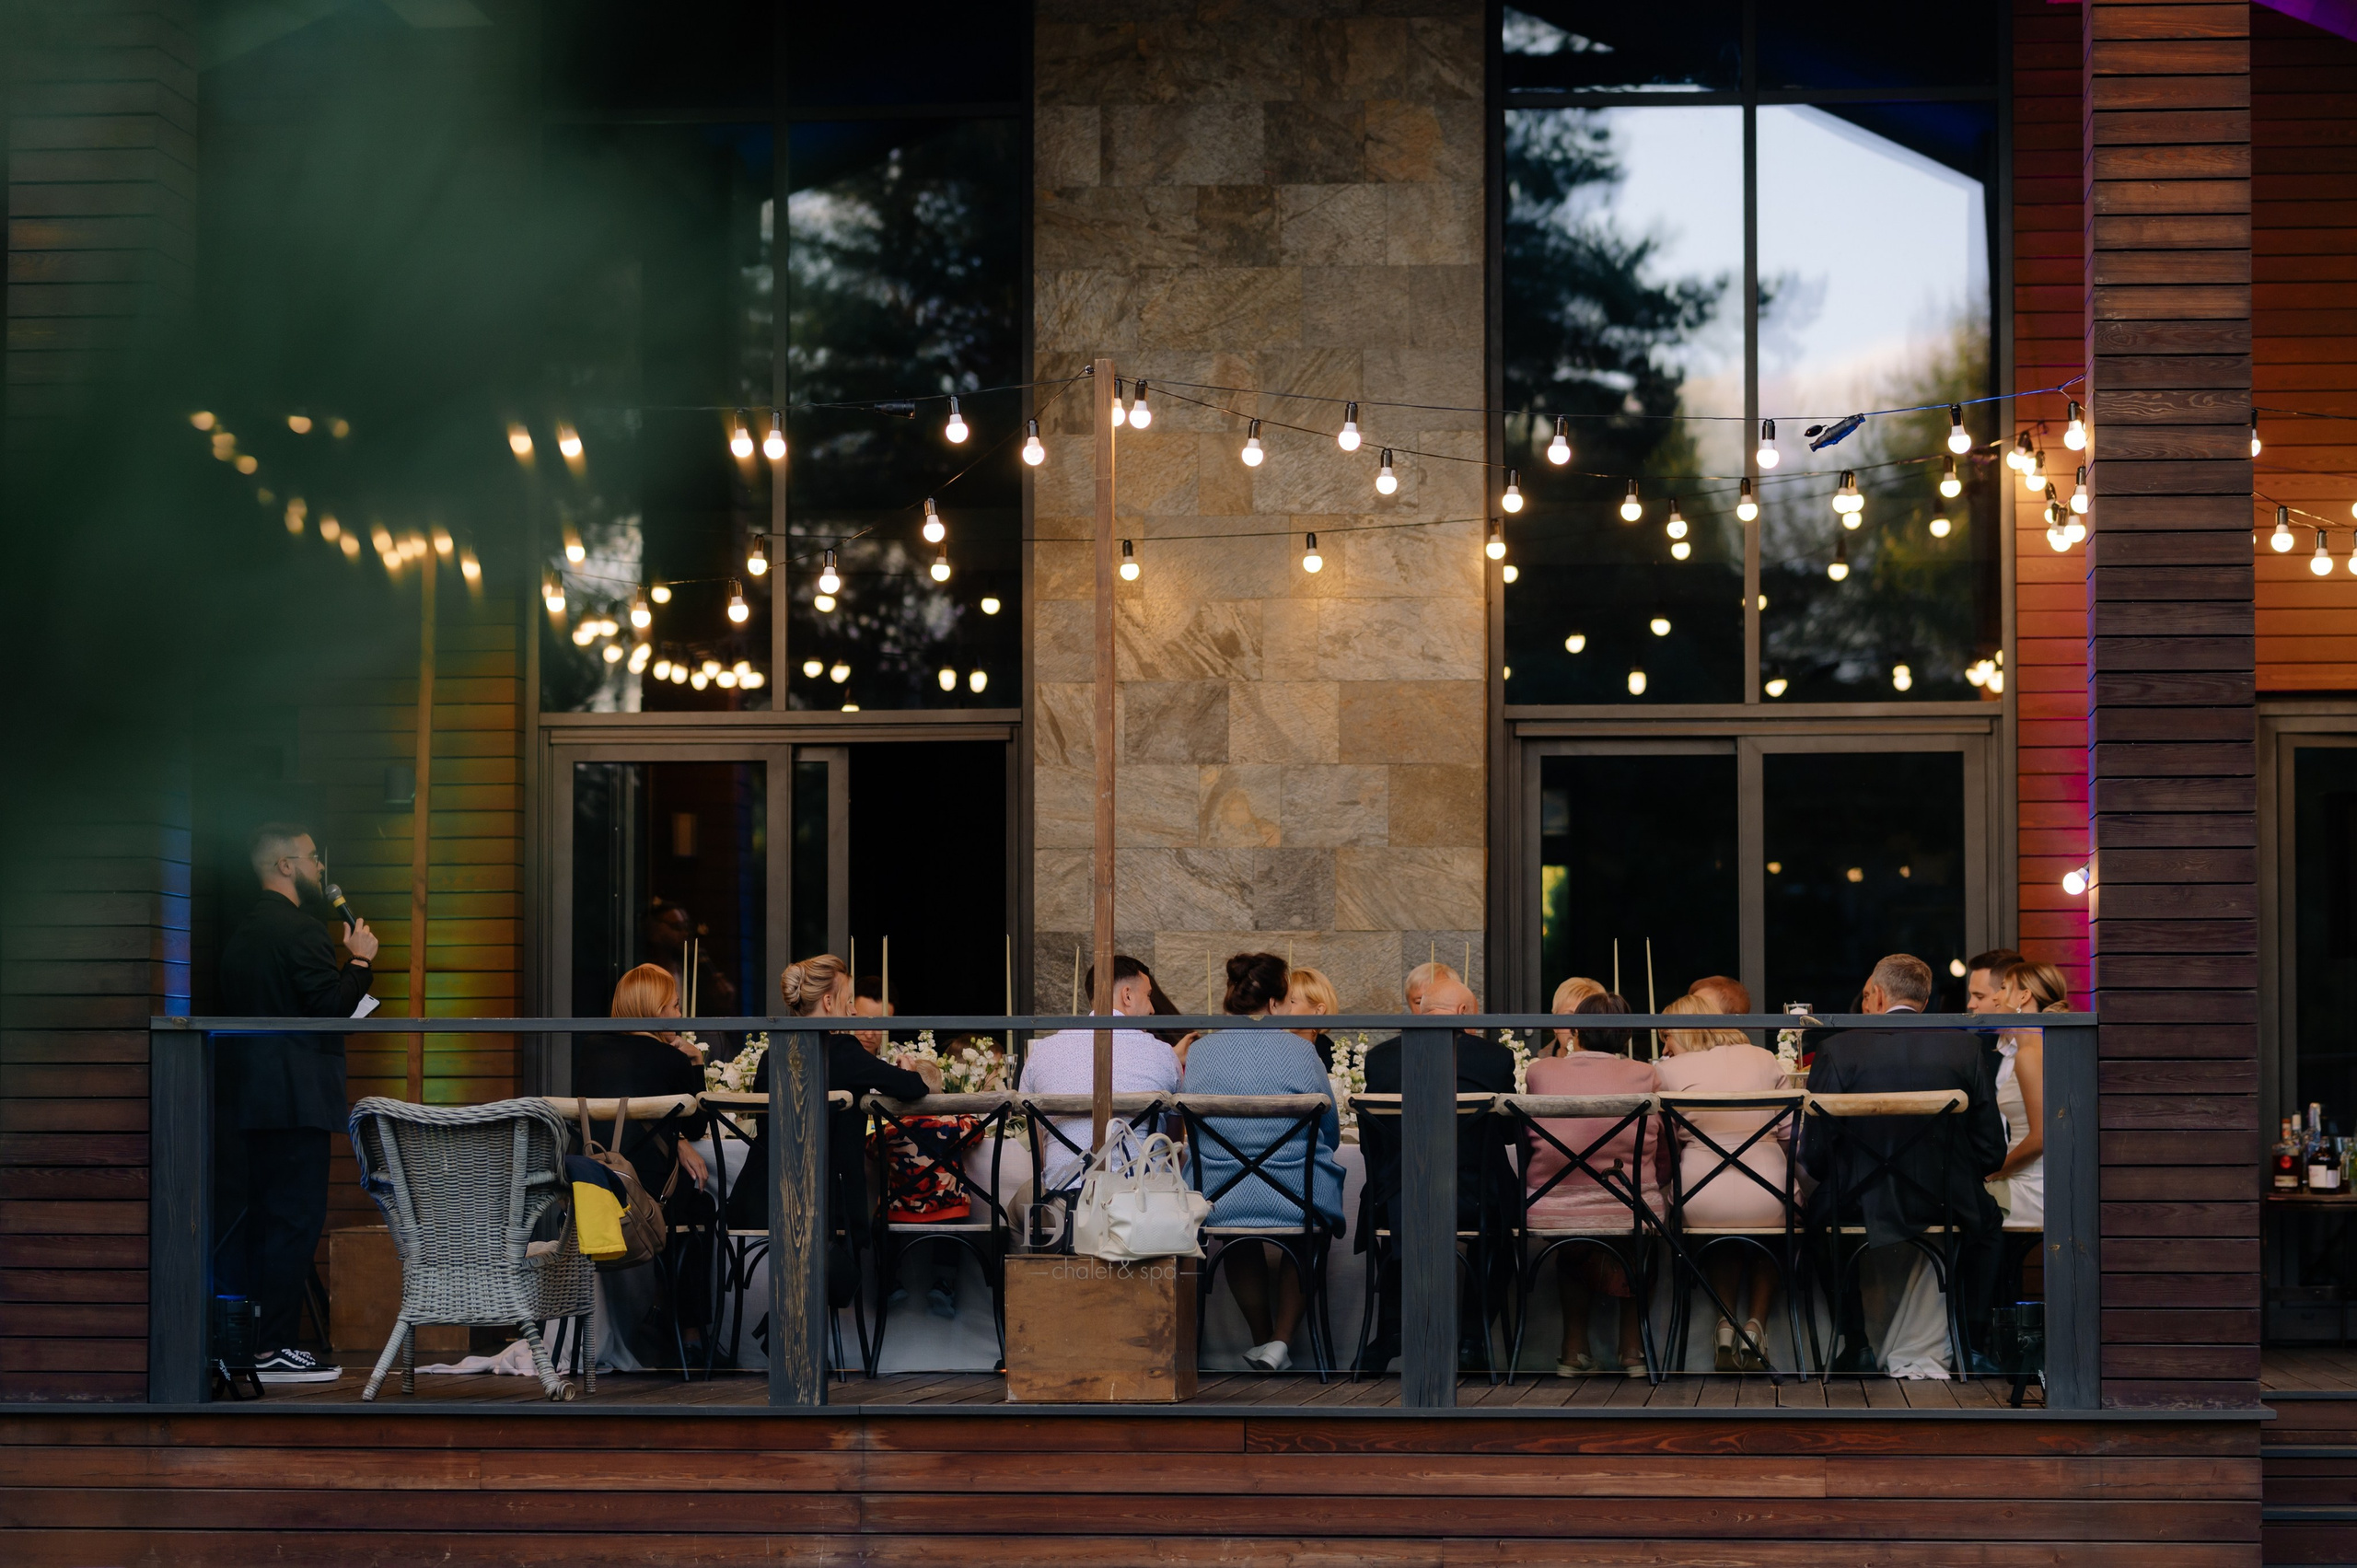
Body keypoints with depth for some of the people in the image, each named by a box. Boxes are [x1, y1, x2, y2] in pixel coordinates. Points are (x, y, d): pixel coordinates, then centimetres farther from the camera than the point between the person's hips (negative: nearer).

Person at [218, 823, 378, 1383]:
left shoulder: (244, 931, 16)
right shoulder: (300, 928, -14)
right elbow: (331, 1005, -19)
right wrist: (360, 960, -5)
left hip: (254, 1095, 10)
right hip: (297, 1095, -10)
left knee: (265, 1220, 14)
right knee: (297, 1218, -7)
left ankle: (256, 1345, 17)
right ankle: (274, 1351, -9)